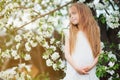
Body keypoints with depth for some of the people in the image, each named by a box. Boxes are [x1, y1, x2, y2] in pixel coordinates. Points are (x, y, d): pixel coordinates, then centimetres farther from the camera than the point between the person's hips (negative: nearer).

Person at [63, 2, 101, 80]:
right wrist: (76, 67, -12)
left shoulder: (94, 31, 8)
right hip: (73, 72, 0)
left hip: (90, 72, 0)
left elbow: (98, 52, 5)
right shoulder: (70, 33, 7)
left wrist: (91, 66, -10)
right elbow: (67, 54, 2)